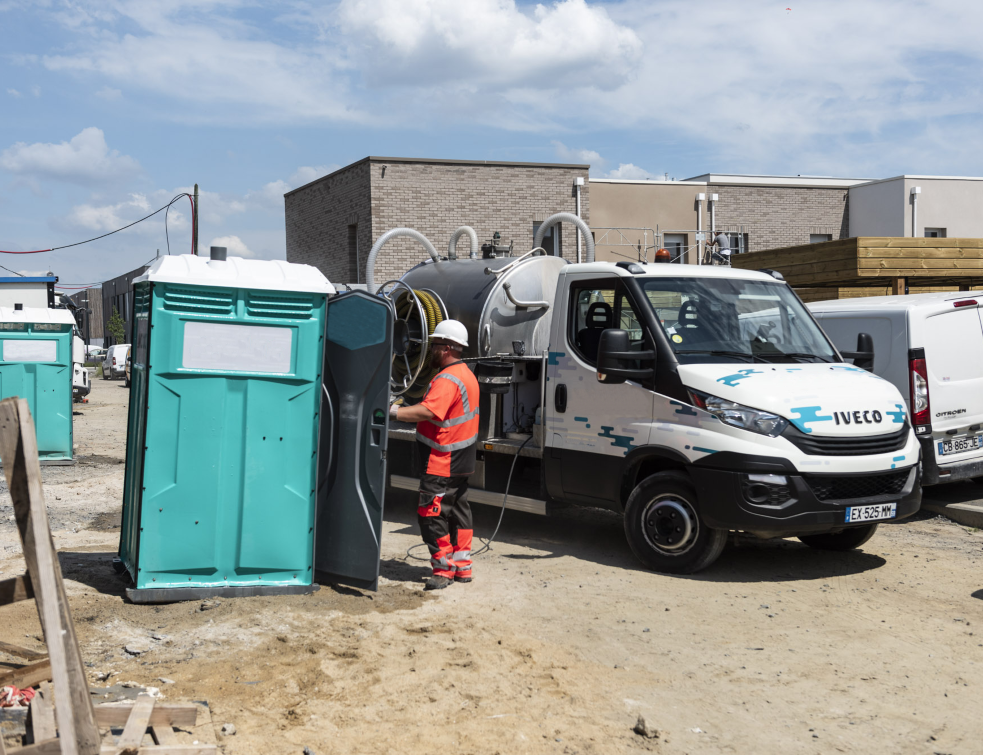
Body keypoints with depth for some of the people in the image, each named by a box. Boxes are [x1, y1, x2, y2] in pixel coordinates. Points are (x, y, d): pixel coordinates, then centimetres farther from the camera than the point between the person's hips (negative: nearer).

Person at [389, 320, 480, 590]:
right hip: (460, 461, 11)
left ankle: (444, 568, -1)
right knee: (458, 511, 15)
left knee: (432, 513, -6)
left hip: (443, 463, -11)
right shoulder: (466, 374, 14)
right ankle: (462, 566, 23)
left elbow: (426, 412, -34)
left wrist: (392, 412, -34)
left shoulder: (448, 379, -21)